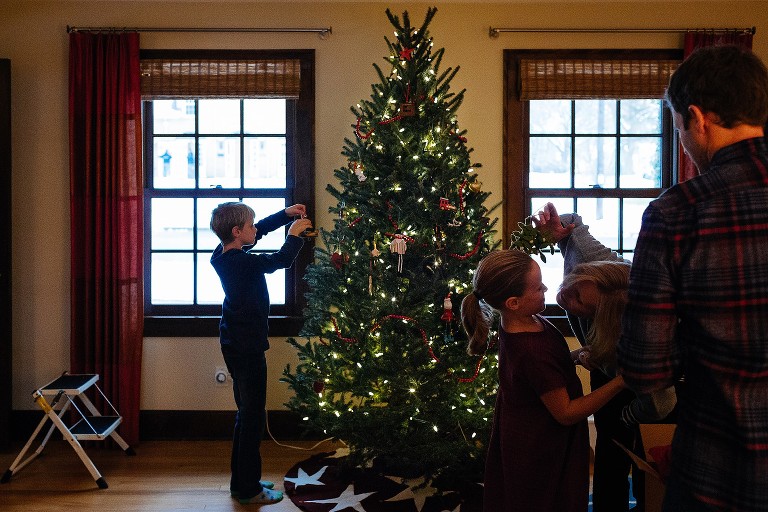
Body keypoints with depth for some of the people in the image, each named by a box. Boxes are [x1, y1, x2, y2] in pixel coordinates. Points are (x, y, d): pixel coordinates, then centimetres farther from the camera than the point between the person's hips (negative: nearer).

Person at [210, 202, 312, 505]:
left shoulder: (222, 255, 4)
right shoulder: (243, 263, -23)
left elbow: (259, 230, 15)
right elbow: (282, 260, -17)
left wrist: (286, 215, 12)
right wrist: (294, 234, -2)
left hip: (234, 344, 10)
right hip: (247, 347, -10)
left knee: (246, 414, 19)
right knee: (253, 416, 0)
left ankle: (242, 481, 29)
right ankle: (248, 490, 8)